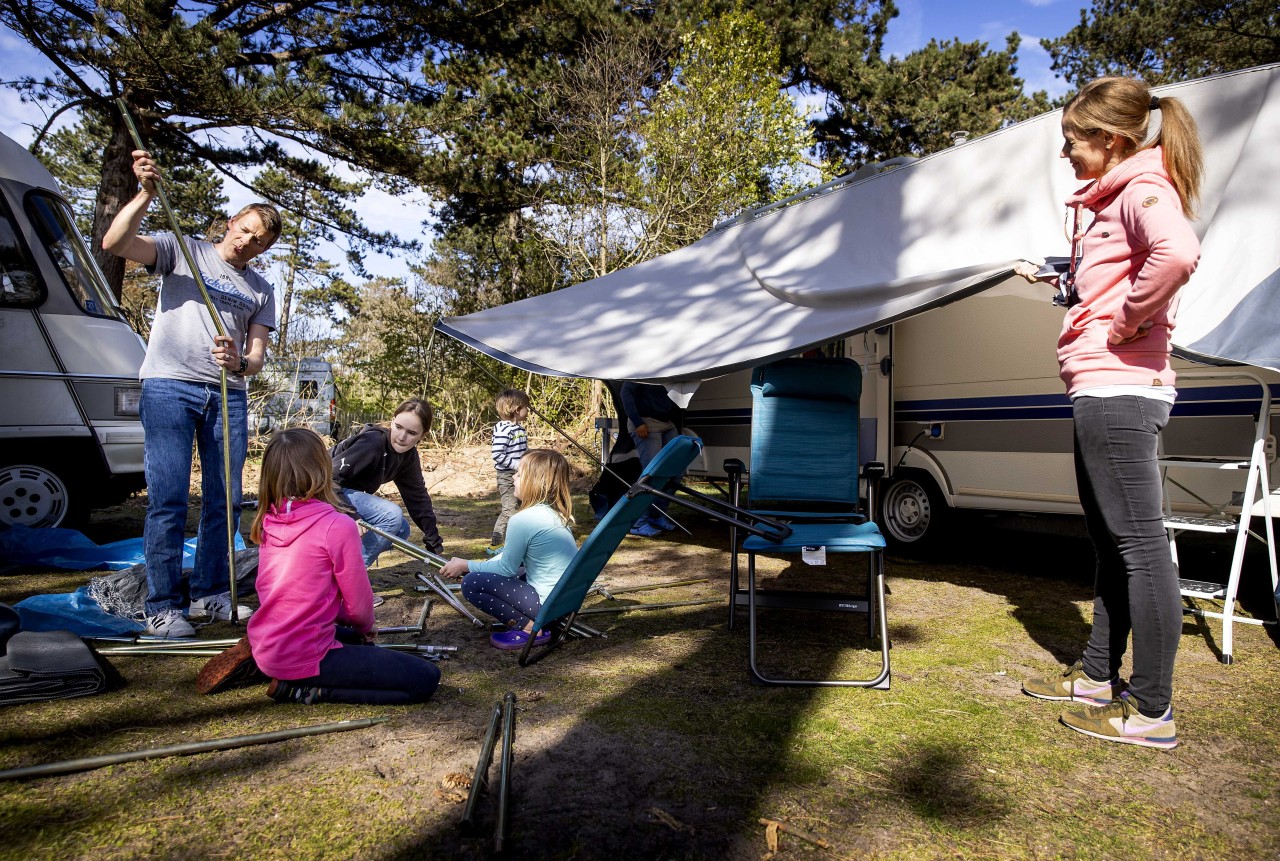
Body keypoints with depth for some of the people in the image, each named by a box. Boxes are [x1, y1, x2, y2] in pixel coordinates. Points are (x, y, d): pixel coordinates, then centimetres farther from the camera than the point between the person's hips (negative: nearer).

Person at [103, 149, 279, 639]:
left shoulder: (261, 290, 17)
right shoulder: (183, 252, 8)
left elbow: (257, 356, 8)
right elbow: (114, 244, -8)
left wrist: (239, 363, -15)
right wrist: (145, 193, -18)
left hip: (227, 395, 4)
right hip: (169, 385, -4)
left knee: (224, 500, 5)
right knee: (168, 499, -7)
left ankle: (211, 594, 17)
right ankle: (163, 607, 0)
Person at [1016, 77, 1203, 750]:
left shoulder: (1143, 188, -10)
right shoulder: (1115, 197, 21)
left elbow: (1177, 253, -31)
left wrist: (1126, 322, -21)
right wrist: (1060, 283, 20)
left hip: (1119, 390, -11)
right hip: (1106, 392, 11)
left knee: (1139, 544, -5)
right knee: (1111, 541, 15)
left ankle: (1151, 711, 5)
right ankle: (1099, 674, 28)